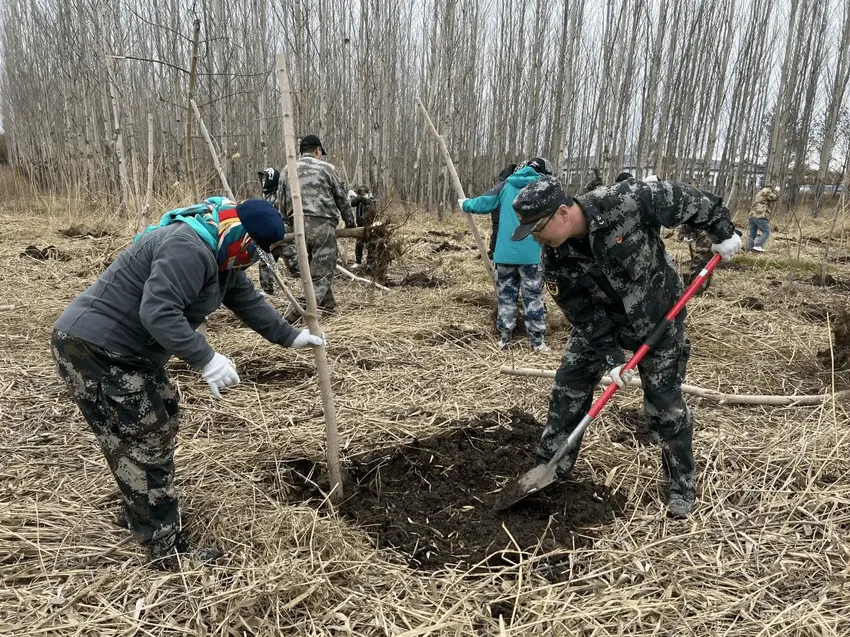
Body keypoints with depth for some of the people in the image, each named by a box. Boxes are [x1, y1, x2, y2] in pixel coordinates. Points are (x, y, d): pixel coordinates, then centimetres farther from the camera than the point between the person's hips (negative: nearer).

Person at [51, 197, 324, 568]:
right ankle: (166, 548, 6)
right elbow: (159, 312, -34)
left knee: (159, 424, 20)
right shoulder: (189, 248, -26)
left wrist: (290, 337, 23)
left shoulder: (221, 257, 9)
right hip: (92, 347, -11)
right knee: (144, 440, -6)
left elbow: (248, 301, 19)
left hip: (130, 351, 11)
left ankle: (137, 512, 39)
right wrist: (206, 360, -34)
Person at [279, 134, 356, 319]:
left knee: (315, 267, 19)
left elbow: (283, 202, 18)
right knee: (322, 269, -4)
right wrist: (350, 223, 18)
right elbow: (342, 199, 7)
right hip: (322, 223, -5)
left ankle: (328, 305, 27)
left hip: (298, 225, 5)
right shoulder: (326, 168, 3)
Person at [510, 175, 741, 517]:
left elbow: (683, 199, -17)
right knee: (569, 386, 4)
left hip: (659, 317, -3)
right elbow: (583, 316, -14)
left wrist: (723, 232, -8)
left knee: (665, 403, -1)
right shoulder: (555, 260, -20)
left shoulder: (624, 201, -33)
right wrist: (609, 357, -19)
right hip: (600, 320, 4)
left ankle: (681, 486, 19)